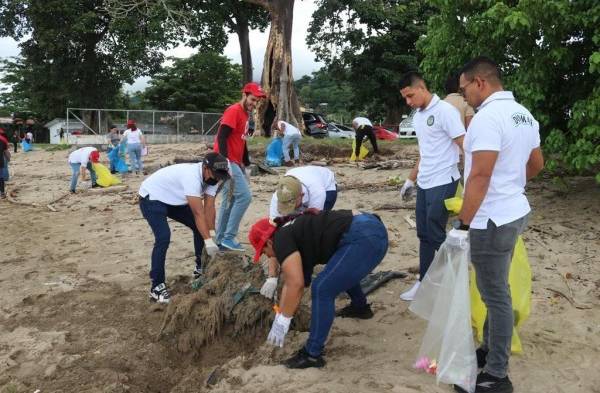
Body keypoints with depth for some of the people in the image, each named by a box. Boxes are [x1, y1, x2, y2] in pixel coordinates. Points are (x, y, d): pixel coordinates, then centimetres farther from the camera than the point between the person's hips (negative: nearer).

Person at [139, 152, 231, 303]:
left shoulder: (211, 178, -12)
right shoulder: (192, 176, -38)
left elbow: (209, 208, -11)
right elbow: (198, 213, -38)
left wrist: (211, 234, -17)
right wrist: (208, 241, -37)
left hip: (174, 200, 9)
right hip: (151, 199, -9)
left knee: (200, 227, 5)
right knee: (163, 238, -24)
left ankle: (201, 268, 20)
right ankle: (157, 287, -15)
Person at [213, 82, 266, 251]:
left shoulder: (245, 113, 16)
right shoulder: (234, 111, -13)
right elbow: (221, 138, -21)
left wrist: (245, 162, 17)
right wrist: (225, 164, -25)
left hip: (235, 163, 10)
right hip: (227, 163, -10)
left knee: (230, 199, 13)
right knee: (245, 196, -14)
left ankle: (221, 238, 21)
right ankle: (228, 237, -8)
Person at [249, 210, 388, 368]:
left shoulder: (281, 239, -1)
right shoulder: (294, 234, 25)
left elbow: (296, 284, -10)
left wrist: (282, 321, -3)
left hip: (363, 238, -10)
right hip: (373, 230, 10)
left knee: (322, 290, -7)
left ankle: (312, 354, 3)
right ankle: (360, 307, 53)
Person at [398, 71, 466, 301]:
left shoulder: (445, 111, -13)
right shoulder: (417, 116, 13)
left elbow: (465, 146, -16)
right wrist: (410, 180, 24)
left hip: (443, 183, -8)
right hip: (424, 184, 8)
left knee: (436, 235, -3)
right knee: (424, 235, 12)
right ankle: (424, 281, 23)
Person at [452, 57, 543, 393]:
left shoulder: (488, 116, -20)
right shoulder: (523, 114, 10)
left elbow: (479, 176, -25)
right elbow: (536, 164, 21)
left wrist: (463, 223, -20)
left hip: (492, 221, -10)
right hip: (513, 212, 10)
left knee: (496, 295, -1)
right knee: (496, 291, 20)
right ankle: (491, 350, 34)